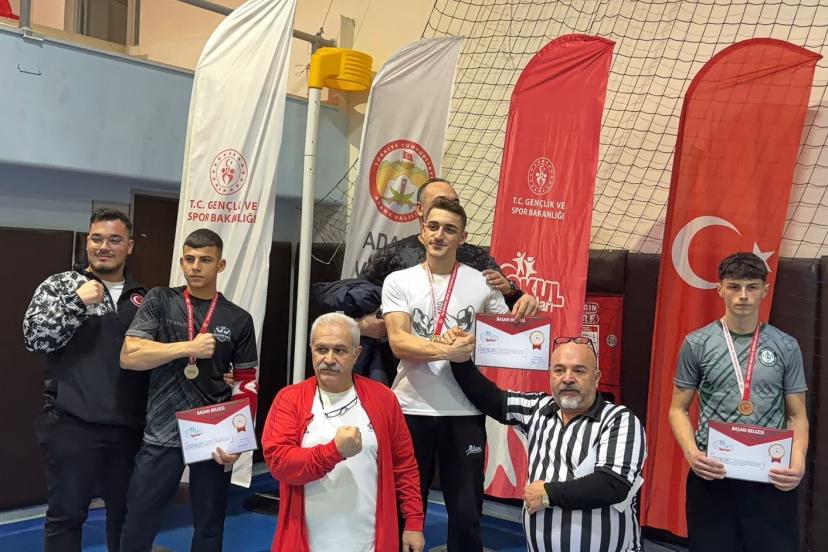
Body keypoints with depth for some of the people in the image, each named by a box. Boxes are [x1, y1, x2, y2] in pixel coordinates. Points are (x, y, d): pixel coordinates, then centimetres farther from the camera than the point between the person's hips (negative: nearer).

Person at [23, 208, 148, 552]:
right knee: (66, 514, 7)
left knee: (127, 510, 14)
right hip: (71, 424, -3)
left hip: (128, 426, 3)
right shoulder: (59, 286, 0)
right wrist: (78, 302, -20)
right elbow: (34, 338, -11)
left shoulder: (142, 298, 10)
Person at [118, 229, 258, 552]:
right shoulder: (160, 301, 3)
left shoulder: (239, 319, 4)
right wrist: (188, 348, -15)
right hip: (163, 434, -1)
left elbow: (246, 385, 6)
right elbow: (128, 356, -8)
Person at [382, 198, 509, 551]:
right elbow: (398, 343, -11)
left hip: (464, 412, 0)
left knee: (466, 511, 10)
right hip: (411, 409, 0)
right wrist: (445, 350, -25)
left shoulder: (482, 284, 3)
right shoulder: (399, 281, 1)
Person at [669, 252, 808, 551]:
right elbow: (678, 409, 4)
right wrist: (691, 452, -14)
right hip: (712, 475, -1)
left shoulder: (786, 346, 4)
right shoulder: (697, 344, 1)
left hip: (771, 477, 1)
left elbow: (797, 415, 7)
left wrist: (798, 461, -11)